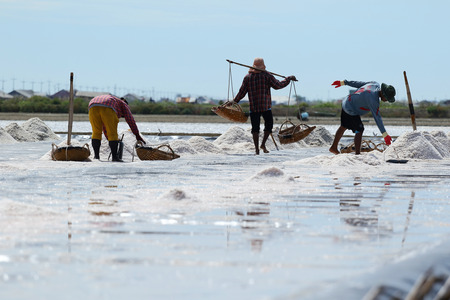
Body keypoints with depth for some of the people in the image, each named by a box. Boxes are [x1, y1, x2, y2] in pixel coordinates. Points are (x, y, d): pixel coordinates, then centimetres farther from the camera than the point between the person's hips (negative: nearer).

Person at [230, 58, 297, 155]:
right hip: (266, 106, -2)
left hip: (253, 107, 2)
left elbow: (242, 92, 6)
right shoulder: (267, 75, -2)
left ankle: (257, 148, -1)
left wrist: (234, 101, 19)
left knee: (255, 128, 4)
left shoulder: (247, 77, 6)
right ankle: (263, 144, -1)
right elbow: (278, 85, -5)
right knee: (269, 125, 13)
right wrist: (288, 79, 7)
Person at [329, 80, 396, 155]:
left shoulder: (375, 85, -8)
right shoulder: (373, 100, -33)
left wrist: (343, 83, 15)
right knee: (359, 130, -15)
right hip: (351, 111, -10)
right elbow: (377, 118, -33)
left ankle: (333, 147, 38)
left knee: (344, 127, 24)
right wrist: (385, 135, -32)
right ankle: (357, 154, -19)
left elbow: (358, 84, 4)